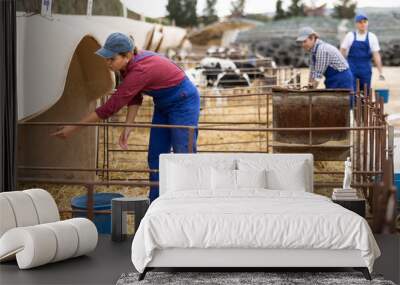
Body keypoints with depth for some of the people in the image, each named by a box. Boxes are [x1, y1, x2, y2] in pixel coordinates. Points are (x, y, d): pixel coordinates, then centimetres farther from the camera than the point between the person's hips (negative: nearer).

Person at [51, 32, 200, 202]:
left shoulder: (140, 70, -35)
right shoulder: (128, 66, -9)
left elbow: (111, 107, -33)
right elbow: (134, 98, 4)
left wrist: (73, 128, -29)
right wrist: (128, 128, -8)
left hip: (183, 101, -9)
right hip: (163, 105, 9)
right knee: (155, 157, 9)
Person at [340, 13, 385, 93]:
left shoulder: (372, 37, 3)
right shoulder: (350, 36, 1)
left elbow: (376, 55, 1)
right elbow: (342, 52, 5)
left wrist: (380, 72, -4)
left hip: (365, 69, 1)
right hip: (351, 69, -1)